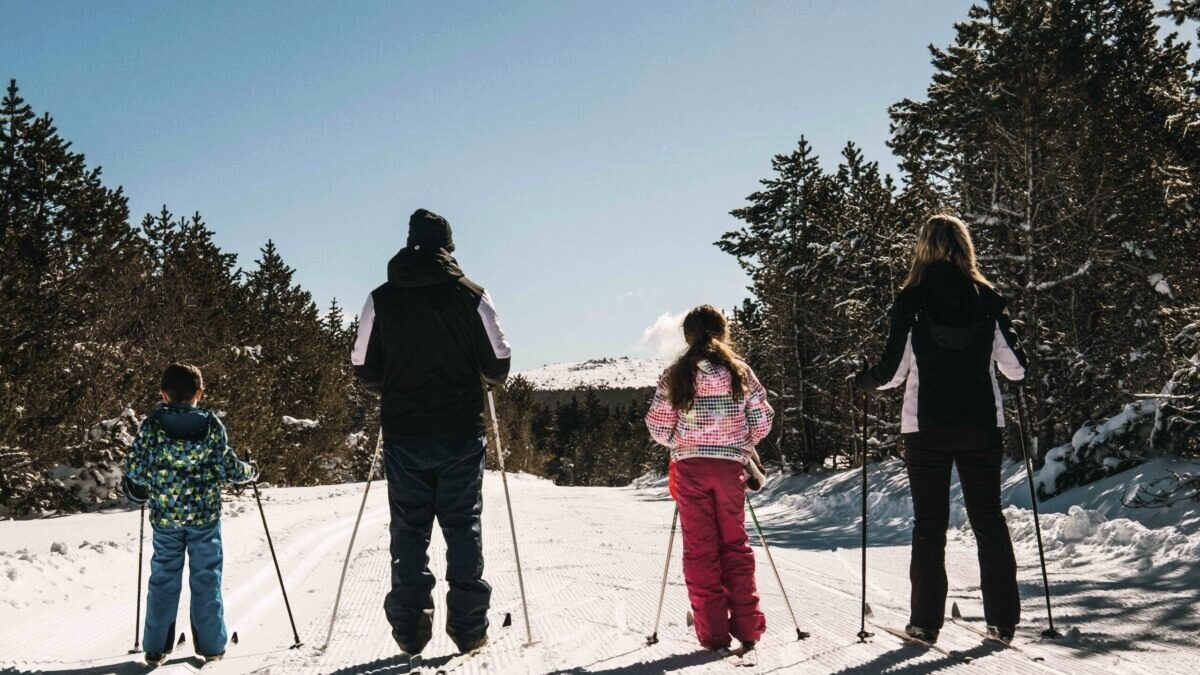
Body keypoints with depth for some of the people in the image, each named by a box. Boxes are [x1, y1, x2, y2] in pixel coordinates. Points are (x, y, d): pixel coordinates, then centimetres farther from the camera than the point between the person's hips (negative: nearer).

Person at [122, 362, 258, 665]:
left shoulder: (151, 425, -5)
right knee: (206, 578, 9)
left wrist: (142, 485, 16)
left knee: (163, 579, 12)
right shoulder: (211, 425, -7)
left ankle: (155, 648, 16)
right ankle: (211, 646, 14)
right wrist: (250, 471, 14)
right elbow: (228, 469, -6)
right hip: (205, 515, -1)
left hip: (164, 516, 1)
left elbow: (135, 470, -6)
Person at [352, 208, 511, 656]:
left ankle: (410, 630, 8)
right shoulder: (472, 296, -2)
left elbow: (364, 370, 5)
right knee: (463, 526, 6)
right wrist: (480, 379, 22)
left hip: (403, 434, 1)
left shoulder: (381, 299, 2)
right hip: (461, 433, -1)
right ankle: (468, 628, 6)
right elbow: (498, 366, 0)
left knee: (409, 528, 8)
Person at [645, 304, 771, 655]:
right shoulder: (740, 371, 1)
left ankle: (712, 632, 5)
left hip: (690, 467, -1)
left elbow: (658, 428, -4)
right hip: (730, 467, 1)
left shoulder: (675, 376, -3)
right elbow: (762, 420, 2)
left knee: (700, 548, 5)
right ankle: (746, 626, 10)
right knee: (735, 545, 12)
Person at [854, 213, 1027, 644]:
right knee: (988, 517, 11)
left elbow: (893, 371, -7)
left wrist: (862, 381, 13)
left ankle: (926, 621, 7)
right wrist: (1012, 357, 24)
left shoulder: (911, 300, -7)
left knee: (929, 522, 6)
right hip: (982, 425, 2)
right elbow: (1015, 369, 1)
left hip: (926, 427, -2)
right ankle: (1002, 619, 12)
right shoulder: (988, 299, 0)